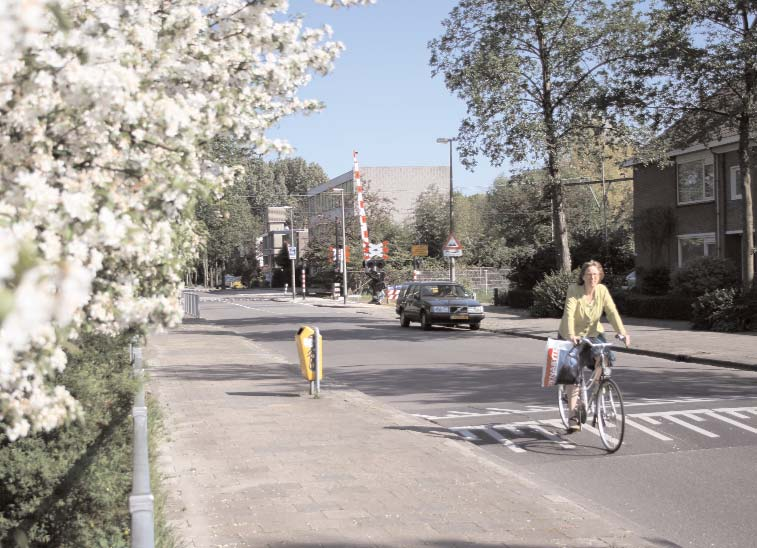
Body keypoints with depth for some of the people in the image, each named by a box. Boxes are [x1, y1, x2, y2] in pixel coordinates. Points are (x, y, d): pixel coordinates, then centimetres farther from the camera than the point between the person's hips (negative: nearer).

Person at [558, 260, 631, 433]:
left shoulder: (602, 290, -9)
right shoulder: (574, 290, -20)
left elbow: (612, 312, -18)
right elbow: (569, 314, -32)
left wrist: (622, 332, -33)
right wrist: (571, 335, -48)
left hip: (593, 334, 3)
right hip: (572, 337, -3)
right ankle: (573, 416, -1)